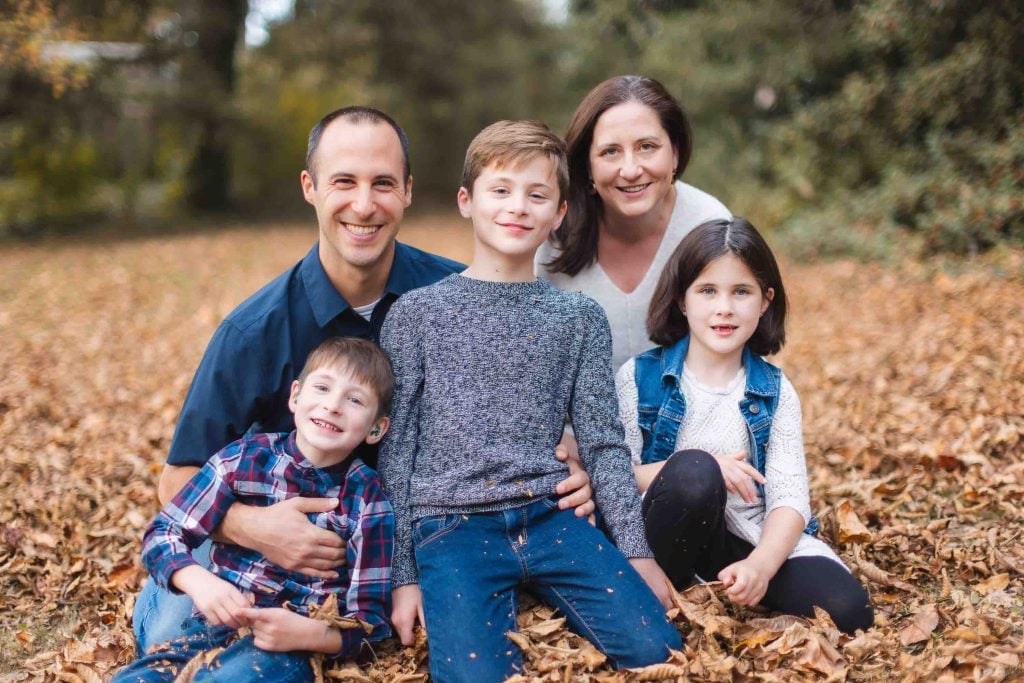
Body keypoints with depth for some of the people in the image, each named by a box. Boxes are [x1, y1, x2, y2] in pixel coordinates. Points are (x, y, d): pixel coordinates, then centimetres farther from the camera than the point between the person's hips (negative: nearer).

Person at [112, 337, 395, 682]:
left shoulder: (368, 501, -4)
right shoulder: (243, 458, 1)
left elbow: (370, 619, -3)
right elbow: (163, 534, 3)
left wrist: (306, 633, -23)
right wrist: (199, 582, -18)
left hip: (290, 648, -3)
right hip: (213, 625, 3)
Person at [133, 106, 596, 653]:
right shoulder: (255, 330, -16)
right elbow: (180, 477, -10)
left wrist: (568, 466, -21)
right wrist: (250, 526, -30)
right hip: (289, 531, -2)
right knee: (175, 637, -22)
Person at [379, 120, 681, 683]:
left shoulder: (579, 317, 8)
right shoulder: (417, 312, 3)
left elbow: (603, 444, 9)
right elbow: (395, 450, 3)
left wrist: (636, 551, 3)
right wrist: (404, 572, 0)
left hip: (549, 520, 3)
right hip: (452, 529, -2)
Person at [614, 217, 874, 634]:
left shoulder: (774, 392, 4)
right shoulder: (640, 377, 0)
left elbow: (789, 496, -7)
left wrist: (761, 564, -27)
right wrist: (700, 469, -22)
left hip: (748, 540, 2)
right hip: (671, 537, -2)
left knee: (847, 608, -22)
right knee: (691, 471, -34)